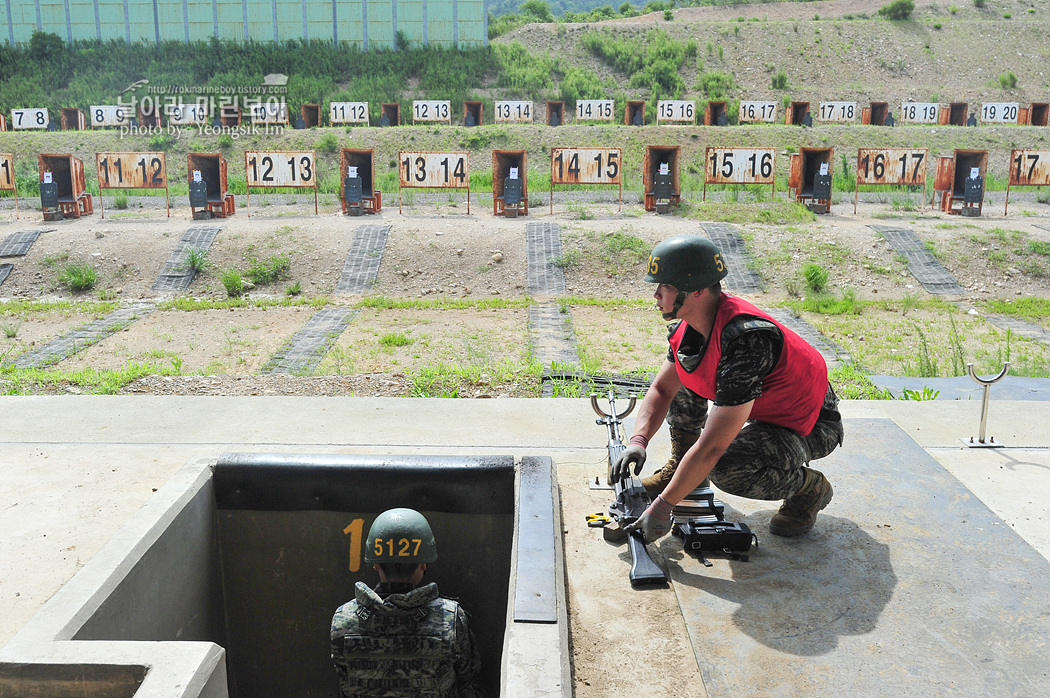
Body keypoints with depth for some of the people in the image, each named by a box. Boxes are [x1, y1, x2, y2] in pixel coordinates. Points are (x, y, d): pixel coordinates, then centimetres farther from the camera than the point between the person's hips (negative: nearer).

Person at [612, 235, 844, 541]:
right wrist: (638, 442, -15)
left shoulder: (746, 341, -38)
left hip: (808, 426, -9)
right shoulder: (689, 324, -10)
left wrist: (661, 508, -32)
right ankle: (682, 467, 16)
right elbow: (661, 390, 2)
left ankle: (809, 487, -3)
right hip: (761, 403, 9)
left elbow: (712, 447, -37)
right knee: (679, 373, 4)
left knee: (725, 468, -32)